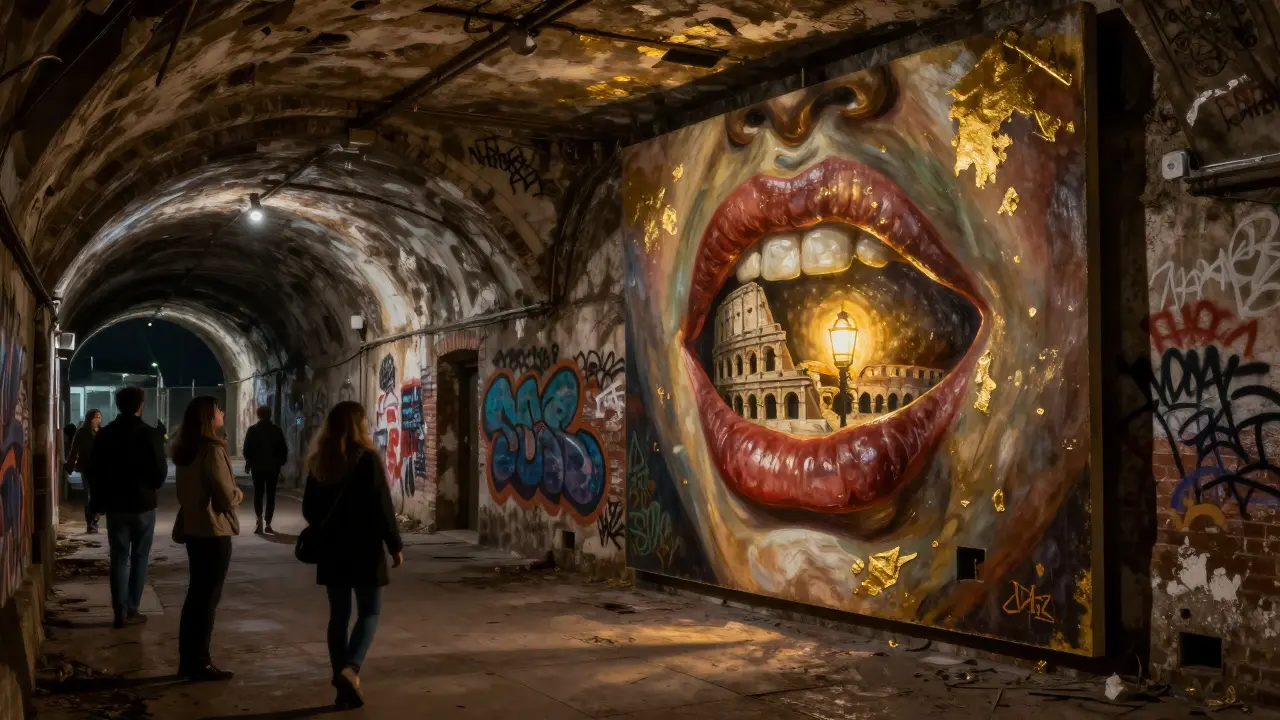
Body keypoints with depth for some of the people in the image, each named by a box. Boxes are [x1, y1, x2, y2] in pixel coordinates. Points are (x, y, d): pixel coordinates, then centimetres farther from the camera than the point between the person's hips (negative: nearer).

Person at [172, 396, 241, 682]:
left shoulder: (186, 450, 9)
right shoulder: (212, 450, -19)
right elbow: (226, 497, -19)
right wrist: (239, 494, 0)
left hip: (193, 528, 9)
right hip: (213, 531, -9)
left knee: (196, 593, 16)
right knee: (208, 597, -1)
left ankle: (188, 659, 22)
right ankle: (199, 663, 5)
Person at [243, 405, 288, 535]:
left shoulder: (252, 430, -3)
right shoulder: (277, 430, 2)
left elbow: (247, 449, -4)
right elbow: (283, 450, 3)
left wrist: (248, 463, 9)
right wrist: (280, 463, 14)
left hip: (257, 467, -1)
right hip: (273, 467, 1)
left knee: (258, 493, 3)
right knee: (271, 494, 6)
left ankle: (259, 518, -18)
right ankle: (268, 523, 7)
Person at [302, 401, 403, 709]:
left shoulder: (320, 461, 5)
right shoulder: (366, 458, -12)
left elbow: (309, 508, 11)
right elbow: (381, 507, -13)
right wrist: (395, 545, -5)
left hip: (332, 549, 5)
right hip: (364, 548, -5)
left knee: (338, 614, 10)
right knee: (369, 613, 4)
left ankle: (343, 685, 12)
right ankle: (350, 669, -17)